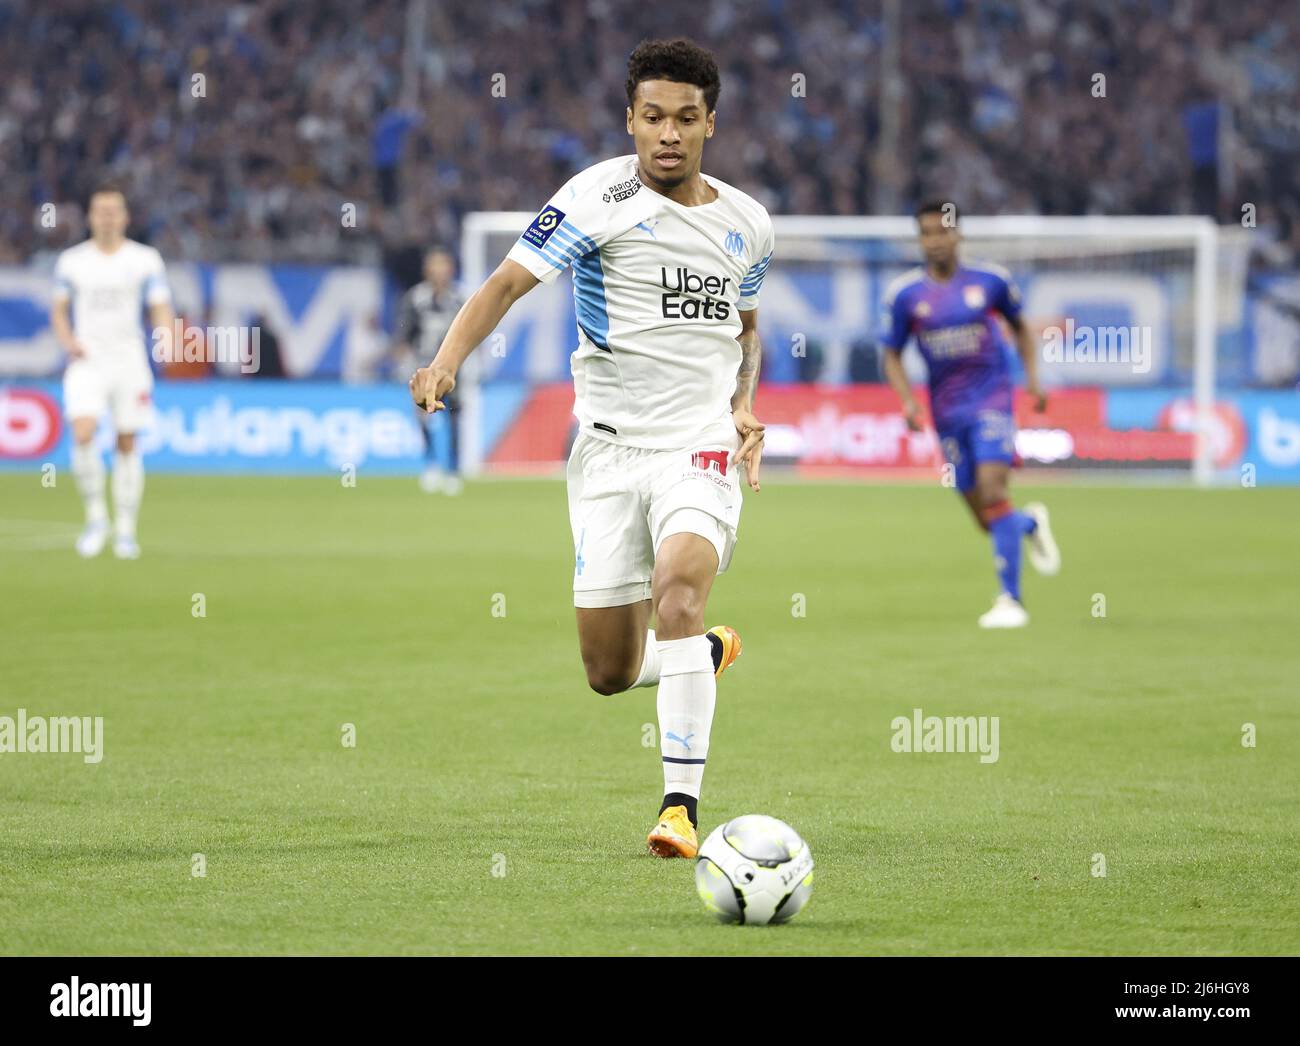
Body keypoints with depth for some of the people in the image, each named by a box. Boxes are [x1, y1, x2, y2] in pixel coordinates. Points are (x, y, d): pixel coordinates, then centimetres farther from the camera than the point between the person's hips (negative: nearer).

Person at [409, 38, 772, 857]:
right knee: (611, 673, 3)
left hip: (701, 444, 1)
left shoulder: (746, 224, 7)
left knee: (678, 584, -29)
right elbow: (510, 280, -15)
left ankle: (682, 805, -26)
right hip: (608, 445, 0)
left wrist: (744, 405, 8)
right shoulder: (602, 197, -7)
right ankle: (707, 655, 40)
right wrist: (448, 359, -31)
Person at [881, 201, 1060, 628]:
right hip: (947, 409, 2)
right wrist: (908, 401, -10)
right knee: (985, 518, 4)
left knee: (993, 490, -21)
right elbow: (892, 356, 6)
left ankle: (1011, 599, -16)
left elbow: (1020, 327, 15)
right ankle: (1031, 523, 40)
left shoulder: (991, 280, -1)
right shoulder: (904, 294, -1)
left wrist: (1033, 378, 3)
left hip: (991, 399, -2)